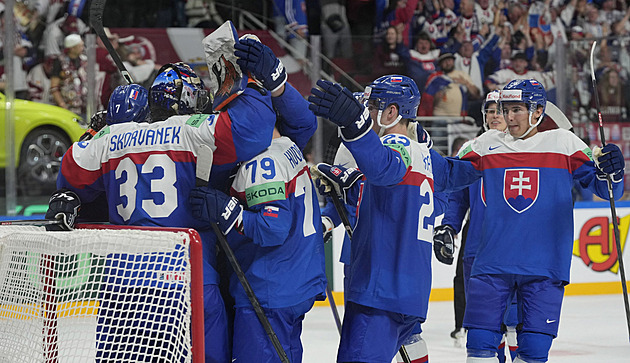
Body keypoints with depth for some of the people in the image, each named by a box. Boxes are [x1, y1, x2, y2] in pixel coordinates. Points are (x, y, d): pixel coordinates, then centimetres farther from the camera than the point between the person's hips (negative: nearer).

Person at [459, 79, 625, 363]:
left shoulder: (563, 143, 4)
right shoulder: (487, 144, 8)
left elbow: (606, 189, 2)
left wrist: (610, 171, -18)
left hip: (545, 266, -1)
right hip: (492, 263, 1)